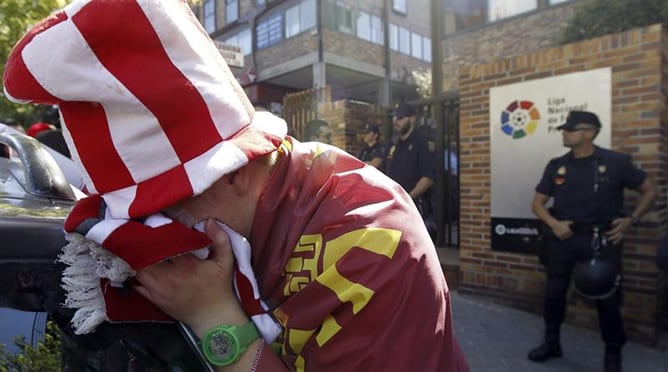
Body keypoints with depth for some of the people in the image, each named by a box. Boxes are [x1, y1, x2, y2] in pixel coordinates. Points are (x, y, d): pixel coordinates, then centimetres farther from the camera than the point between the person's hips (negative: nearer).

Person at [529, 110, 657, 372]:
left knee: (607, 297, 5)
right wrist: (554, 223, -9)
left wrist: (631, 219, -3)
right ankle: (551, 342, 27)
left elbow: (650, 190, 7)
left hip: (602, 239, -2)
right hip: (562, 238, 3)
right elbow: (537, 203, 8)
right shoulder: (556, 166, 4)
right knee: (553, 292, 8)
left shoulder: (616, 162, -4)